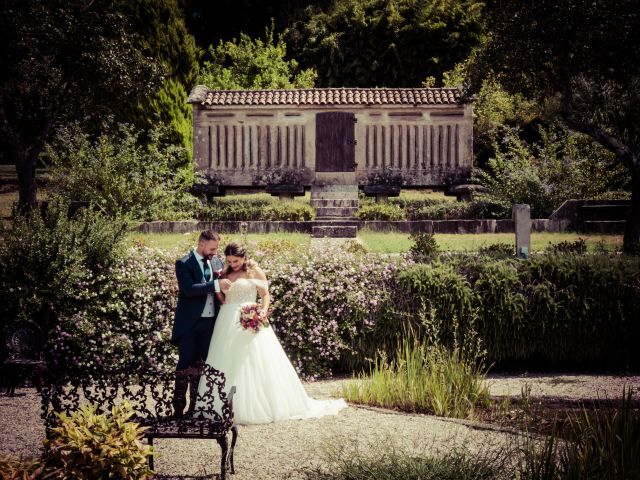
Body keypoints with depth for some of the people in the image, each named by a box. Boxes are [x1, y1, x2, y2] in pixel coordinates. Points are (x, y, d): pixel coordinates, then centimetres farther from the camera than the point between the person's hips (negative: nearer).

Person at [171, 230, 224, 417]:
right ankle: (179, 407, 0)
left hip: (210, 322, 5)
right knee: (185, 364, -4)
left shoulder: (217, 262, 9)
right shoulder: (184, 264, -8)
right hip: (189, 323, -5)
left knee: (202, 365, 10)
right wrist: (215, 284, -27)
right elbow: (189, 289, -22)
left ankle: (197, 405, 17)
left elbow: (220, 289, 17)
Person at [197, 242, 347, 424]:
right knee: (227, 366, 2)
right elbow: (221, 299, 13)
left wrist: (263, 312, -19)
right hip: (227, 322, 5)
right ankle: (228, 408, 5)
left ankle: (259, 407, -2)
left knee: (254, 364, -7)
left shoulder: (254, 271, 1)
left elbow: (265, 295, -1)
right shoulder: (226, 273, 14)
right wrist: (219, 285, -6)